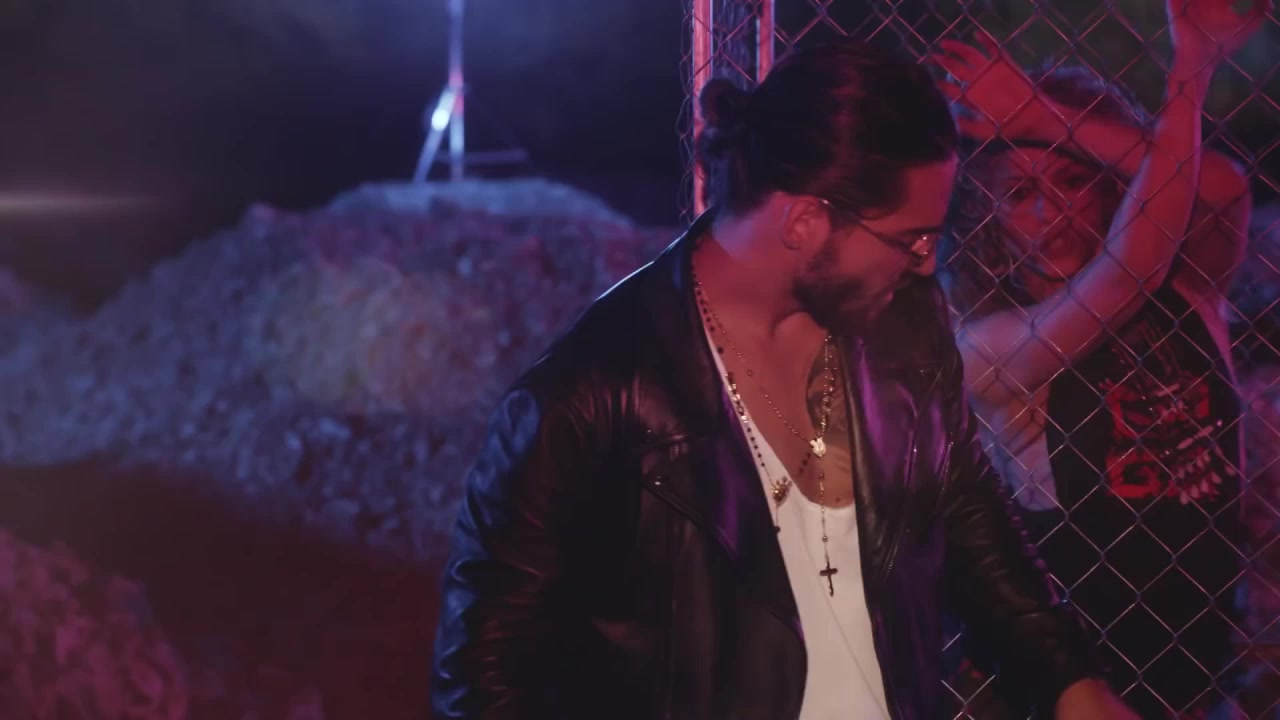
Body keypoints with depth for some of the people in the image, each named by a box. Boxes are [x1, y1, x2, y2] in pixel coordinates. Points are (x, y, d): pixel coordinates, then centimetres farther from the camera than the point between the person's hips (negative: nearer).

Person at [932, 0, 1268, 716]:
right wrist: (1192, 73, -25)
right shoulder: (989, 345, -15)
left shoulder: (1189, 295, -2)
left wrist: (1055, 121, -20)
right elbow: (1129, 265, -27)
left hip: (1207, 642, 4)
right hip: (1082, 651, -4)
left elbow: (1222, 191, -21)